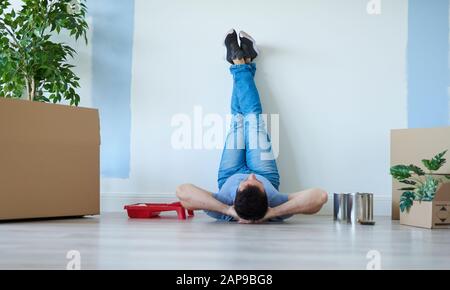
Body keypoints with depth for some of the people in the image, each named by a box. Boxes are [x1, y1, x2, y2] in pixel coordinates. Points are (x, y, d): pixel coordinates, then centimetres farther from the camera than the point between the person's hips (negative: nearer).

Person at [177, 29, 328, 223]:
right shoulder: (275, 208, -49)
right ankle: (246, 64, 41)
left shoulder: (225, 211, -50)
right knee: (253, 117, 12)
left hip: (230, 177, 0)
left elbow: (182, 191, -59)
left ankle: (239, 63, 42)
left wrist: (228, 210, -61)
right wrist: (273, 212, -58)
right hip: (267, 176, 0)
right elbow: (320, 195, -60)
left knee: (237, 119, 15)